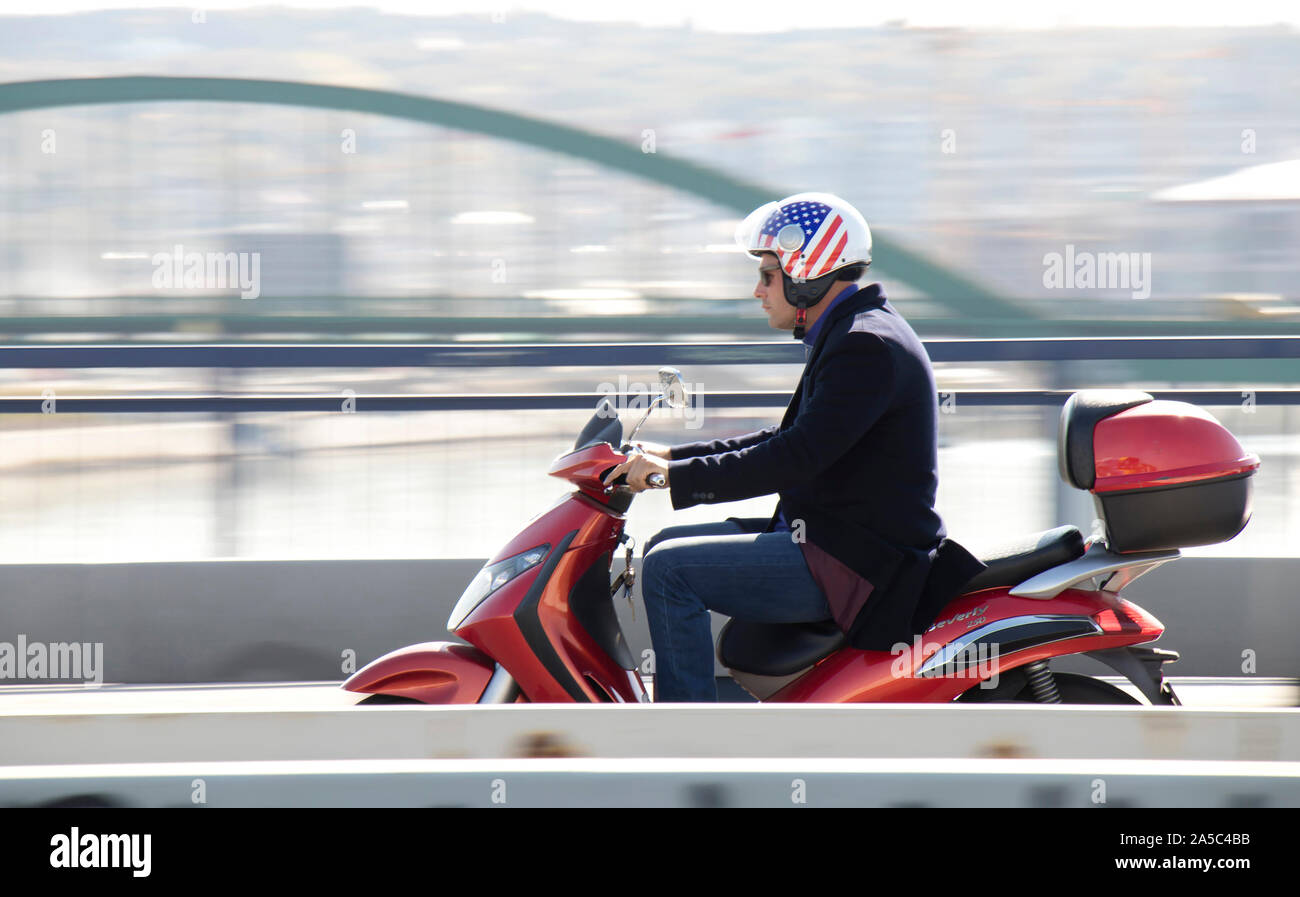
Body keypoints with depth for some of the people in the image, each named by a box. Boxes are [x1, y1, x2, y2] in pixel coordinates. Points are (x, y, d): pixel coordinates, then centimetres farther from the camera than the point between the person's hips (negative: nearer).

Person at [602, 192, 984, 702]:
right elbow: (788, 439, 22)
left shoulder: (867, 346, -18)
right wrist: (675, 456, 15)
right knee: (666, 548, 16)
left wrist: (678, 476, -21)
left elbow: (798, 458, -26)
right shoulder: (850, 334, 16)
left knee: (669, 570, -18)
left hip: (852, 563, -11)